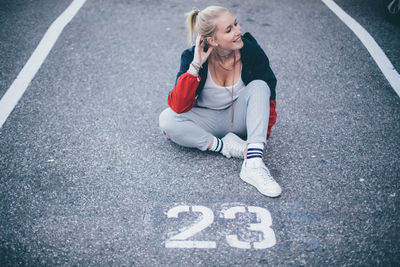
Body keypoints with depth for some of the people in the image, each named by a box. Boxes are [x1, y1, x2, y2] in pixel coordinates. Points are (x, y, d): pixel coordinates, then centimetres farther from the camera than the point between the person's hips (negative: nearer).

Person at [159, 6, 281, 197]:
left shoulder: (251, 50, -17)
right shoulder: (193, 57, -21)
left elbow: (268, 95, -6)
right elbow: (179, 107, -28)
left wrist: (264, 134, -14)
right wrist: (195, 66, -35)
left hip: (239, 117, 2)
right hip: (207, 121, -1)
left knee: (259, 86, -27)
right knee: (166, 119, -26)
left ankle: (253, 164, -38)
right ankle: (226, 146, -22)